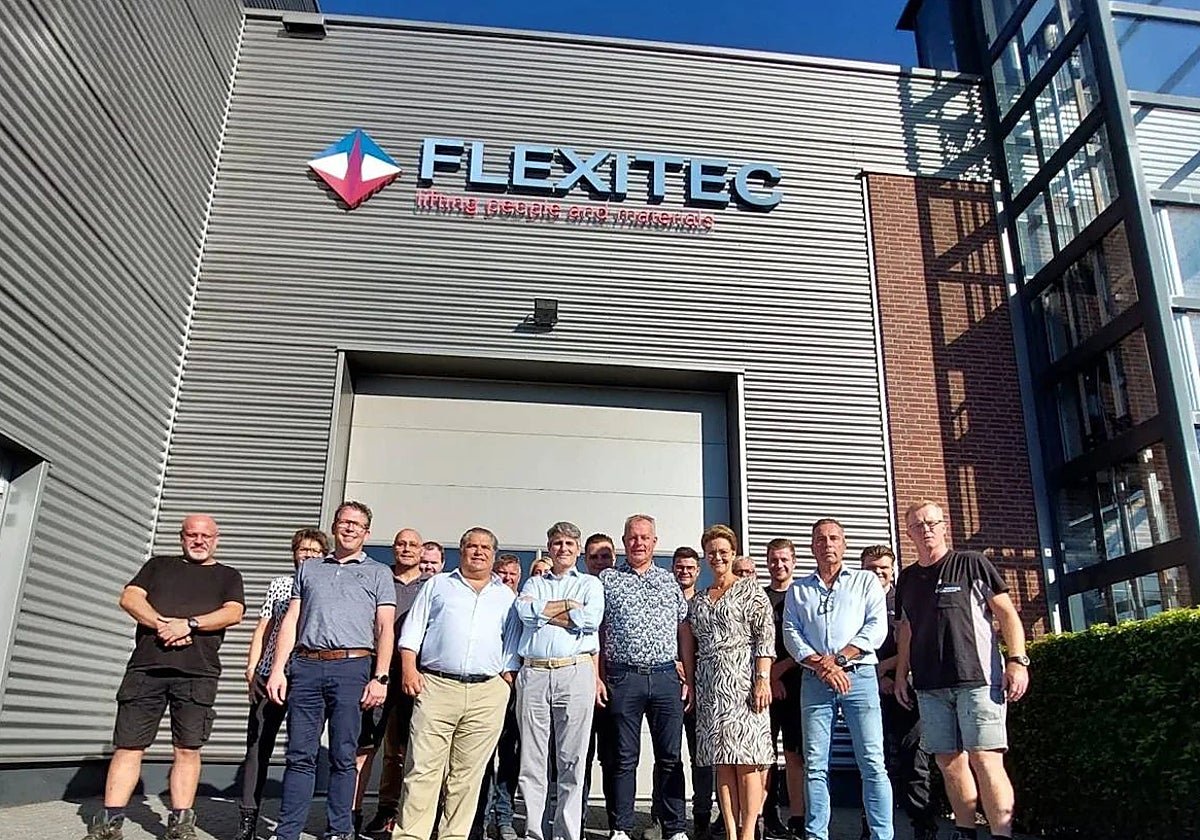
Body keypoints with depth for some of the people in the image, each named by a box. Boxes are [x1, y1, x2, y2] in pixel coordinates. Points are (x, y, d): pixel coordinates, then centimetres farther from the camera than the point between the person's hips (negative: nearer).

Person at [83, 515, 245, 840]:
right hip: (145, 666, 1)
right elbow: (130, 597, 7)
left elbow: (233, 613, -1)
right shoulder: (158, 565, 21)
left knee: (187, 749, -1)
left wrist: (188, 624, -15)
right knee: (128, 745, 1)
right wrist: (162, 624, -10)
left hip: (197, 672, -1)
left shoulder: (228, 576, 16)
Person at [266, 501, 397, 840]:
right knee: (300, 754, 3)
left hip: (352, 666, -2)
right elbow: (291, 621, 15)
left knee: (343, 755, 1)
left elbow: (385, 628, 4)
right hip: (305, 666, 2)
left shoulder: (378, 573, 12)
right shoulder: (309, 569, 20)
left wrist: (380, 677, -7)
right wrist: (278, 669, 5)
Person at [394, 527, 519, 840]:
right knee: (423, 768, -5)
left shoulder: (507, 596, 17)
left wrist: (507, 679, 3)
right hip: (436, 686, -1)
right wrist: (409, 668, -3)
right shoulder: (437, 585, 15)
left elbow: (512, 646, 15)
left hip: (487, 694, 1)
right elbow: (413, 630, 9)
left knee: (467, 773, 3)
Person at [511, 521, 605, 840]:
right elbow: (524, 611, -1)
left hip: (575, 672, -2)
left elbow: (591, 618, -7)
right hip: (533, 673, 2)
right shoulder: (534, 584, 21)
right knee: (532, 759, 2)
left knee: (572, 760, -1)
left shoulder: (590, 584, 14)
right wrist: (568, 606, -3)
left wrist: (543, 612, -1)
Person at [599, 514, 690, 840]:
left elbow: (684, 631, 13)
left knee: (670, 757, 6)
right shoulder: (607, 579, 7)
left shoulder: (669, 581, 13)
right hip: (622, 679, -2)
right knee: (625, 758, 5)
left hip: (666, 677, 2)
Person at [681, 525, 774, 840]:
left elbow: (765, 636, -7)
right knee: (722, 762, 6)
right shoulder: (699, 598, 17)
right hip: (709, 685, 5)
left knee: (747, 760, -6)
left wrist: (763, 679, -15)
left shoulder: (750, 589, 2)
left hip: (742, 680, -5)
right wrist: (690, 684, 11)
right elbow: (690, 644, 18)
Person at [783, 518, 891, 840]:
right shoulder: (798, 590, 18)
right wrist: (821, 665, -9)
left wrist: (838, 659, -9)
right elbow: (791, 634, 7)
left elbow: (877, 627, 0)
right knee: (815, 765, 2)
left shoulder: (865, 581, 13)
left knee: (872, 762, -6)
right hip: (814, 680, 2)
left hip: (859, 675, -2)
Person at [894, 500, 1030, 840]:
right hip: (930, 685, 5)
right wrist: (901, 675, 16)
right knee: (949, 762, 7)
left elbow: (1007, 613, 0)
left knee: (985, 760, -12)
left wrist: (1017, 661, -10)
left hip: (977, 679, -5)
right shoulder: (907, 579, 16)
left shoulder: (971, 564, 2)